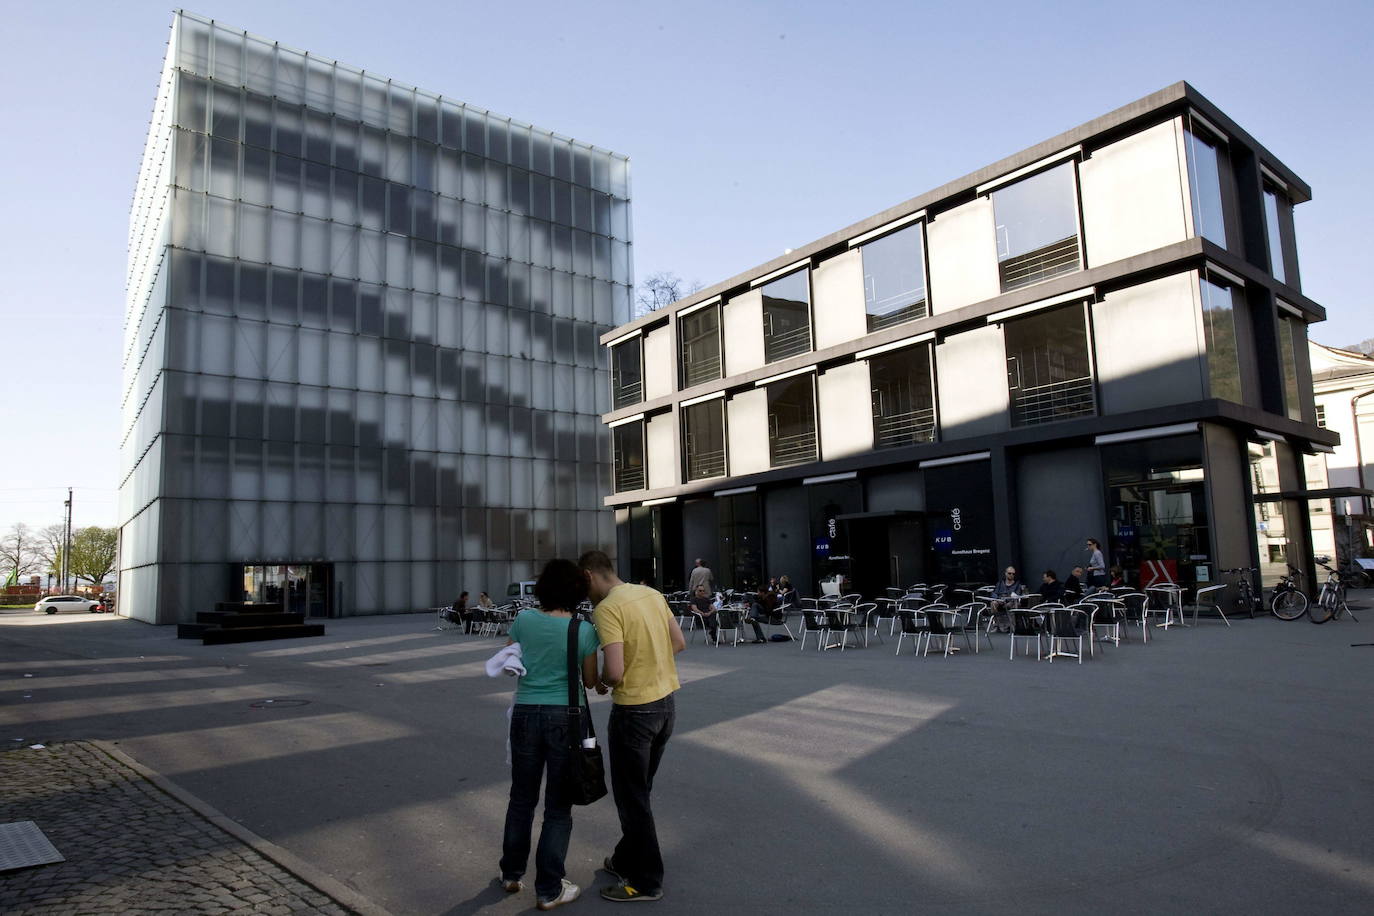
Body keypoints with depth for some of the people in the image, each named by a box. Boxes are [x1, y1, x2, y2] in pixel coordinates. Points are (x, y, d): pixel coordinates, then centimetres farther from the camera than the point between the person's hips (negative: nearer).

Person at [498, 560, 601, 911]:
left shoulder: (523, 619, -4)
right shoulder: (583, 630, -9)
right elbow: (591, 680, 1)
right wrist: (603, 678, 23)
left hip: (526, 714, 3)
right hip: (566, 717, -3)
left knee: (521, 798, 20)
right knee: (558, 806, 9)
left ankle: (512, 874, 35)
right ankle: (549, 890, 16)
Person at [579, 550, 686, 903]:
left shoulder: (606, 608, -19)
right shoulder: (652, 594, 4)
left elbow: (615, 671, -25)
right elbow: (679, 643, 11)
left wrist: (601, 683, -4)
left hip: (635, 710, -8)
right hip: (666, 702, 8)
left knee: (631, 797, 8)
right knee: (639, 790, 23)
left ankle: (646, 881, 19)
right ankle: (627, 858, 38)